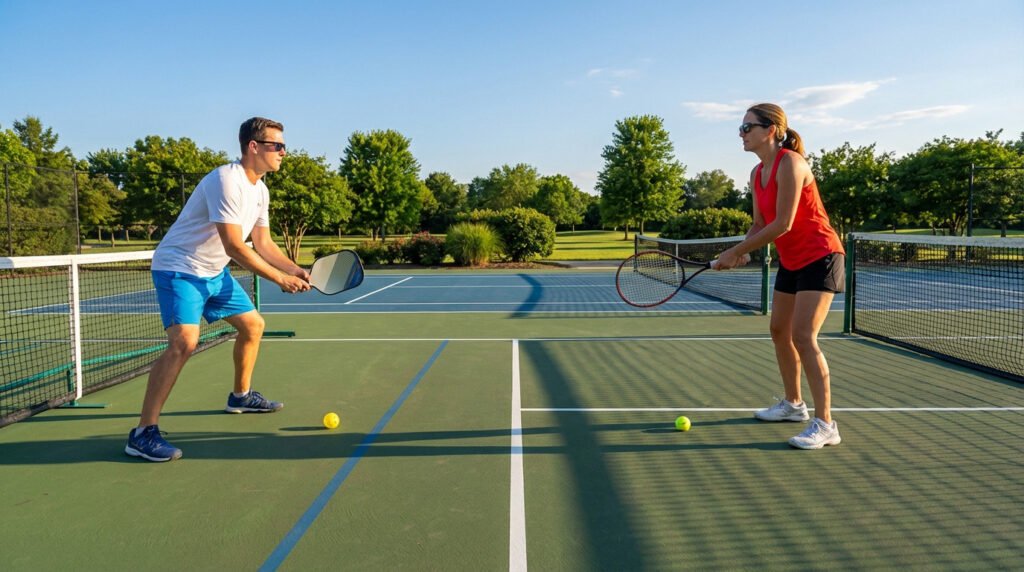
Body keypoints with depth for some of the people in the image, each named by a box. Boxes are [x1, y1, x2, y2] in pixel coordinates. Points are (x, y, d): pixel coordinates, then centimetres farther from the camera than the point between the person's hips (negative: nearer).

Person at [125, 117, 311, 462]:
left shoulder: (260, 190, 6)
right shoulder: (226, 181, -24)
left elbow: (263, 243, 10)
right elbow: (234, 246, -28)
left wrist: (295, 270, -5)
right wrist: (280, 279, -22)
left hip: (214, 272, 10)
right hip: (178, 268, -10)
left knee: (253, 325, 17)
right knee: (184, 341, -25)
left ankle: (241, 396, 36)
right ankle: (143, 433, -18)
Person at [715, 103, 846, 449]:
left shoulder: (790, 163, -21)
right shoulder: (757, 174, 6)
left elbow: (782, 224, -26)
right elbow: (760, 224, 8)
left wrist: (735, 251, -22)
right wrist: (741, 253, -11)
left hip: (819, 258, -9)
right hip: (791, 262, 9)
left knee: (803, 336, -16)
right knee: (780, 332, 14)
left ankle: (825, 424, -9)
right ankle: (793, 404, 32)